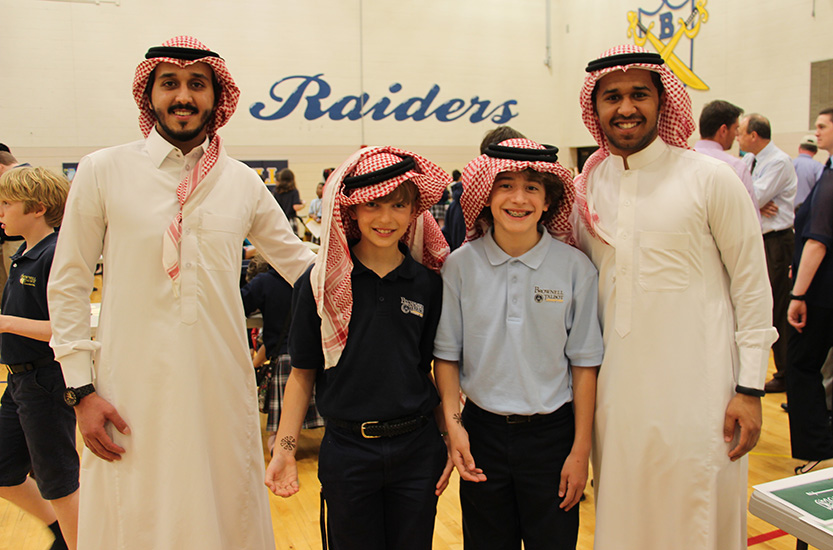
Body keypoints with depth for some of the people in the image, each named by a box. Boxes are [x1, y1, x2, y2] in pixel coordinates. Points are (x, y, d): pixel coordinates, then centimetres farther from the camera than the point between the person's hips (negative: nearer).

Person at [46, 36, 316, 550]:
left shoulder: (243, 182, 5)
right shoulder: (103, 171, -1)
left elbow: (300, 263, 12)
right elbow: (69, 284, 2)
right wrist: (82, 388, -2)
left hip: (222, 387, 2)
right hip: (133, 392, -1)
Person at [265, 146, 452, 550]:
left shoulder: (428, 284, -1)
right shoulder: (321, 283, -5)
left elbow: (437, 369, 4)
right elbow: (303, 373, -2)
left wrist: (452, 444, 0)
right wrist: (284, 451, -7)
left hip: (417, 450, 2)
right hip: (346, 451, -1)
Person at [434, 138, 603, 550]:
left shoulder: (575, 268, -8)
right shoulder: (461, 265, -6)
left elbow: (584, 363, -4)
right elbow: (446, 355, 2)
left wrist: (581, 450, -3)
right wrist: (453, 424, -7)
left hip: (552, 432, -1)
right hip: (482, 430, 1)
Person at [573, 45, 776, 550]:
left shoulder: (711, 178, -6)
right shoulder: (584, 189, 4)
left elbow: (752, 286, -3)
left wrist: (750, 388, -5)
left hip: (697, 388, -3)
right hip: (616, 389, 4)